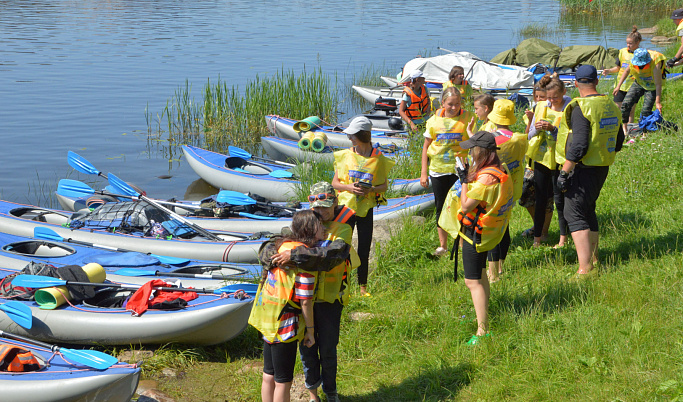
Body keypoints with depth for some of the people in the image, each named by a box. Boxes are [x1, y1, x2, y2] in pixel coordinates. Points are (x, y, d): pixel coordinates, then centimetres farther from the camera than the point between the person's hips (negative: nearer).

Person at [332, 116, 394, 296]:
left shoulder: (378, 158, -3)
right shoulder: (345, 155, 0)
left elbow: (384, 185, 4)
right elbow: (335, 182, 4)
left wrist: (371, 189, -17)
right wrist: (350, 187, -15)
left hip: (366, 207, -1)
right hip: (346, 206, 1)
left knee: (364, 249, 4)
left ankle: (363, 286, 18)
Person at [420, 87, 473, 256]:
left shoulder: (468, 118, -6)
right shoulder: (434, 120, -1)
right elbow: (426, 147, 6)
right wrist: (424, 172, 4)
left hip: (459, 168, -2)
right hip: (438, 170, 2)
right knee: (441, 206, 10)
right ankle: (442, 245, 23)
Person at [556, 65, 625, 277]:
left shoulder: (581, 109, -17)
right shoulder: (611, 106, 8)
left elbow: (578, 146, -24)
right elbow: (618, 143, 17)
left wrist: (564, 173, -18)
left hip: (583, 169, -8)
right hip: (603, 168, 8)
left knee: (574, 214, -7)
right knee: (588, 211, 22)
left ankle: (585, 269, -15)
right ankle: (593, 257, 30)